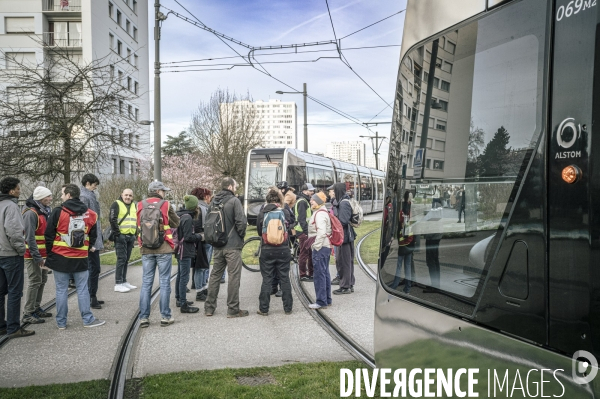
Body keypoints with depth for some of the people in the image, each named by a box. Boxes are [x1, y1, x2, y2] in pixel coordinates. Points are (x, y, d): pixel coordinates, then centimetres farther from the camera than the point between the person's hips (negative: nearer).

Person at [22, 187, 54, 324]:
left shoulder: (45, 212, 13)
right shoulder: (31, 213, -16)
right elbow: (30, 237, -21)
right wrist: (37, 256, -22)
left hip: (43, 254, 9)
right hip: (33, 255, -9)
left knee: (42, 280, 13)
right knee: (35, 282, -7)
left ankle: (36, 308, 23)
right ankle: (28, 314, -1)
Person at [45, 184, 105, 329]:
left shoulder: (58, 212, -8)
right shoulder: (89, 214, 1)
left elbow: (48, 235, -4)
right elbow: (93, 236, 9)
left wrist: (50, 253, 7)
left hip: (60, 258, -1)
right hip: (81, 259, 2)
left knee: (61, 290, 7)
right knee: (82, 290, 8)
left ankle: (61, 322, 14)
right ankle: (88, 319, 11)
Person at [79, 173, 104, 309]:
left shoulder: (89, 196, 16)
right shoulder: (84, 197, -15)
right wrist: (90, 242, -22)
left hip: (94, 239, 10)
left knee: (94, 269, 16)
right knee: (93, 269, -4)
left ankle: (92, 297, 24)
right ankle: (91, 298, 3)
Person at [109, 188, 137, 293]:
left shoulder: (134, 206, 17)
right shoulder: (116, 204, -4)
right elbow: (112, 220, -12)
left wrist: (135, 235, 15)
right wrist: (117, 234, -16)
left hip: (131, 237, 7)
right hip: (121, 236, -7)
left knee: (126, 260, 11)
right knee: (121, 259, -9)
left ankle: (124, 281, 18)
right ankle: (118, 284, -7)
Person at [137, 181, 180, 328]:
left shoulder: (140, 206, 2)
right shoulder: (165, 205, -6)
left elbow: (139, 225, 9)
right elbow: (176, 223, 2)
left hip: (146, 249, 3)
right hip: (164, 249, -3)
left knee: (146, 283, 9)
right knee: (164, 283, 5)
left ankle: (143, 317, 10)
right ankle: (165, 316, 8)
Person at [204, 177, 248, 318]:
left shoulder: (214, 202, 9)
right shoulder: (234, 201, -10)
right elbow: (241, 221, -17)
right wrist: (241, 235, -1)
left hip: (218, 246, 7)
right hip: (233, 246, -6)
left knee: (215, 275, 14)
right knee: (234, 277, 0)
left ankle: (209, 307, 19)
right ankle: (233, 309, 4)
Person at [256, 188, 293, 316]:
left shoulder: (262, 213, -4)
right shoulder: (284, 212, -5)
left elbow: (259, 232, 6)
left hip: (266, 250, 0)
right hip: (283, 250, 0)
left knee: (267, 280, 6)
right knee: (284, 279, 9)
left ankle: (264, 309, 9)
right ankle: (288, 308, 15)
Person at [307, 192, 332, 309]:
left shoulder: (320, 214, -15)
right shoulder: (321, 212, 17)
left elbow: (321, 232, -24)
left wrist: (316, 246, -20)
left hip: (320, 248, -11)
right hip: (325, 247, 11)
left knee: (319, 274, -6)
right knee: (325, 273, 15)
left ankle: (321, 302, -2)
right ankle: (327, 299, 23)